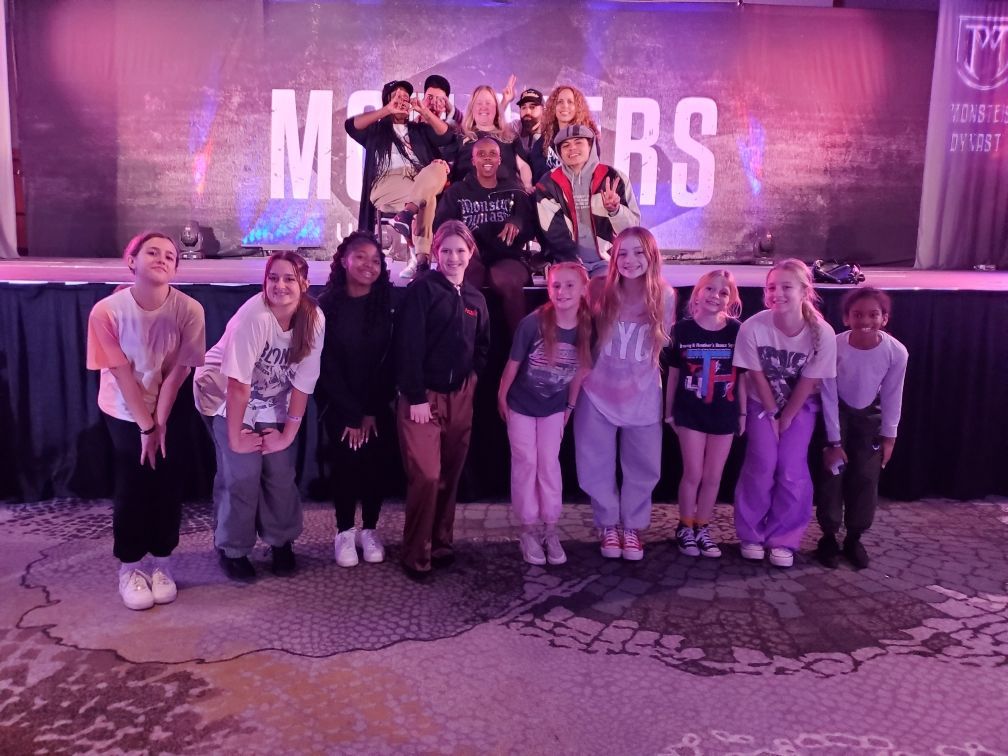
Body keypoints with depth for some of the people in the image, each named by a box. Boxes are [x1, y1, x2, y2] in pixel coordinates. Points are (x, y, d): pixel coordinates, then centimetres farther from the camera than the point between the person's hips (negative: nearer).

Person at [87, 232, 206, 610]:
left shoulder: (189, 310, -22)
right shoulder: (106, 311, -23)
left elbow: (176, 371, -16)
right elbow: (121, 373, -17)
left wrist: (159, 423, -13)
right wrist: (145, 425, -13)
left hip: (169, 411, 1)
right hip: (123, 412, -1)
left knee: (166, 486, 2)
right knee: (131, 488, 1)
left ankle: (161, 563, 22)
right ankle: (129, 567, 19)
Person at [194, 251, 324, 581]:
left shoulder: (314, 319, -18)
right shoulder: (253, 316, -32)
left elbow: (303, 382, -12)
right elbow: (238, 383, -27)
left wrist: (288, 434, -9)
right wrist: (236, 437, -21)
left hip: (272, 402, 4)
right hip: (225, 395, -4)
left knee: (281, 472, 1)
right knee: (242, 474, -9)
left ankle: (281, 541, 24)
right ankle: (232, 549, 12)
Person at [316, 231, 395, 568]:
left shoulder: (387, 303, -6)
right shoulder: (327, 304, -10)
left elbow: (389, 360, -8)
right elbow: (327, 364, -10)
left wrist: (371, 411, -12)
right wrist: (351, 414, -12)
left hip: (377, 402, 1)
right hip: (337, 401, -1)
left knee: (375, 462, -1)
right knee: (345, 461, -5)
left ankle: (369, 530, 15)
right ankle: (345, 532, 11)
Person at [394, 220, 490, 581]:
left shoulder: (475, 298, 12)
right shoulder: (421, 289, -7)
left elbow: (482, 348, 21)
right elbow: (408, 346, -13)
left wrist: (471, 380, 6)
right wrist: (416, 397, -16)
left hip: (460, 397, 6)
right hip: (423, 396, -6)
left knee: (450, 476, 11)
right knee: (426, 476, -9)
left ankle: (441, 543, 26)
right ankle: (416, 555, 5)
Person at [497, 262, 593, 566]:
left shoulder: (587, 328, -17)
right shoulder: (533, 323, -26)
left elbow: (580, 370, -3)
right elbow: (513, 363, -13)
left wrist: (570, 406, 5)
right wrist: (501, 397, -3)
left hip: (554, 407, 2)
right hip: (521, 404, -2)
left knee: (549, 464, 7)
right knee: (526, 463, 5)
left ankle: (551, 531, 18)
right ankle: (529, 530, 16)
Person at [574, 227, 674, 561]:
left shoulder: (664, 296, -11)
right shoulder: (601, 293, -13)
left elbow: (666, 345, 3)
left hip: (643, 396, 1)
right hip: (598, 394, 0)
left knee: (643, 468, 10)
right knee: (597, 466, 8)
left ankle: (632, 526, 32)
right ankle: (609, 525, 30)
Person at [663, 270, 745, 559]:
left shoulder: (737, 331, -5)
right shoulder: (682, 330, -5)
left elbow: (742, 375, 2)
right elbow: (674, 374, 2)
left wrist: (743, 412, 3)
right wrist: (668, 411, 5)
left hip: (724, 414, 1)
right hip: (690, 413, -1)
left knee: (713, 476, 9)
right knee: (693, 473, 2)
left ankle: (702, 529, 25)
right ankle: (685, 528, 20)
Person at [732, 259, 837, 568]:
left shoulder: (822, 333, -27)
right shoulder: (752, 327, -28)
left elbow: (808, 383, -16)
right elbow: (757, 376, -15)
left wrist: (786, 418, -9)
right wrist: (772, 415, -8)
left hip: (801, 406, 0)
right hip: (762, 403, 0)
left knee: (792, 471, -5)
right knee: (761, 466, -6)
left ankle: (784, 540, 12)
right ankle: (751, 534, 13)